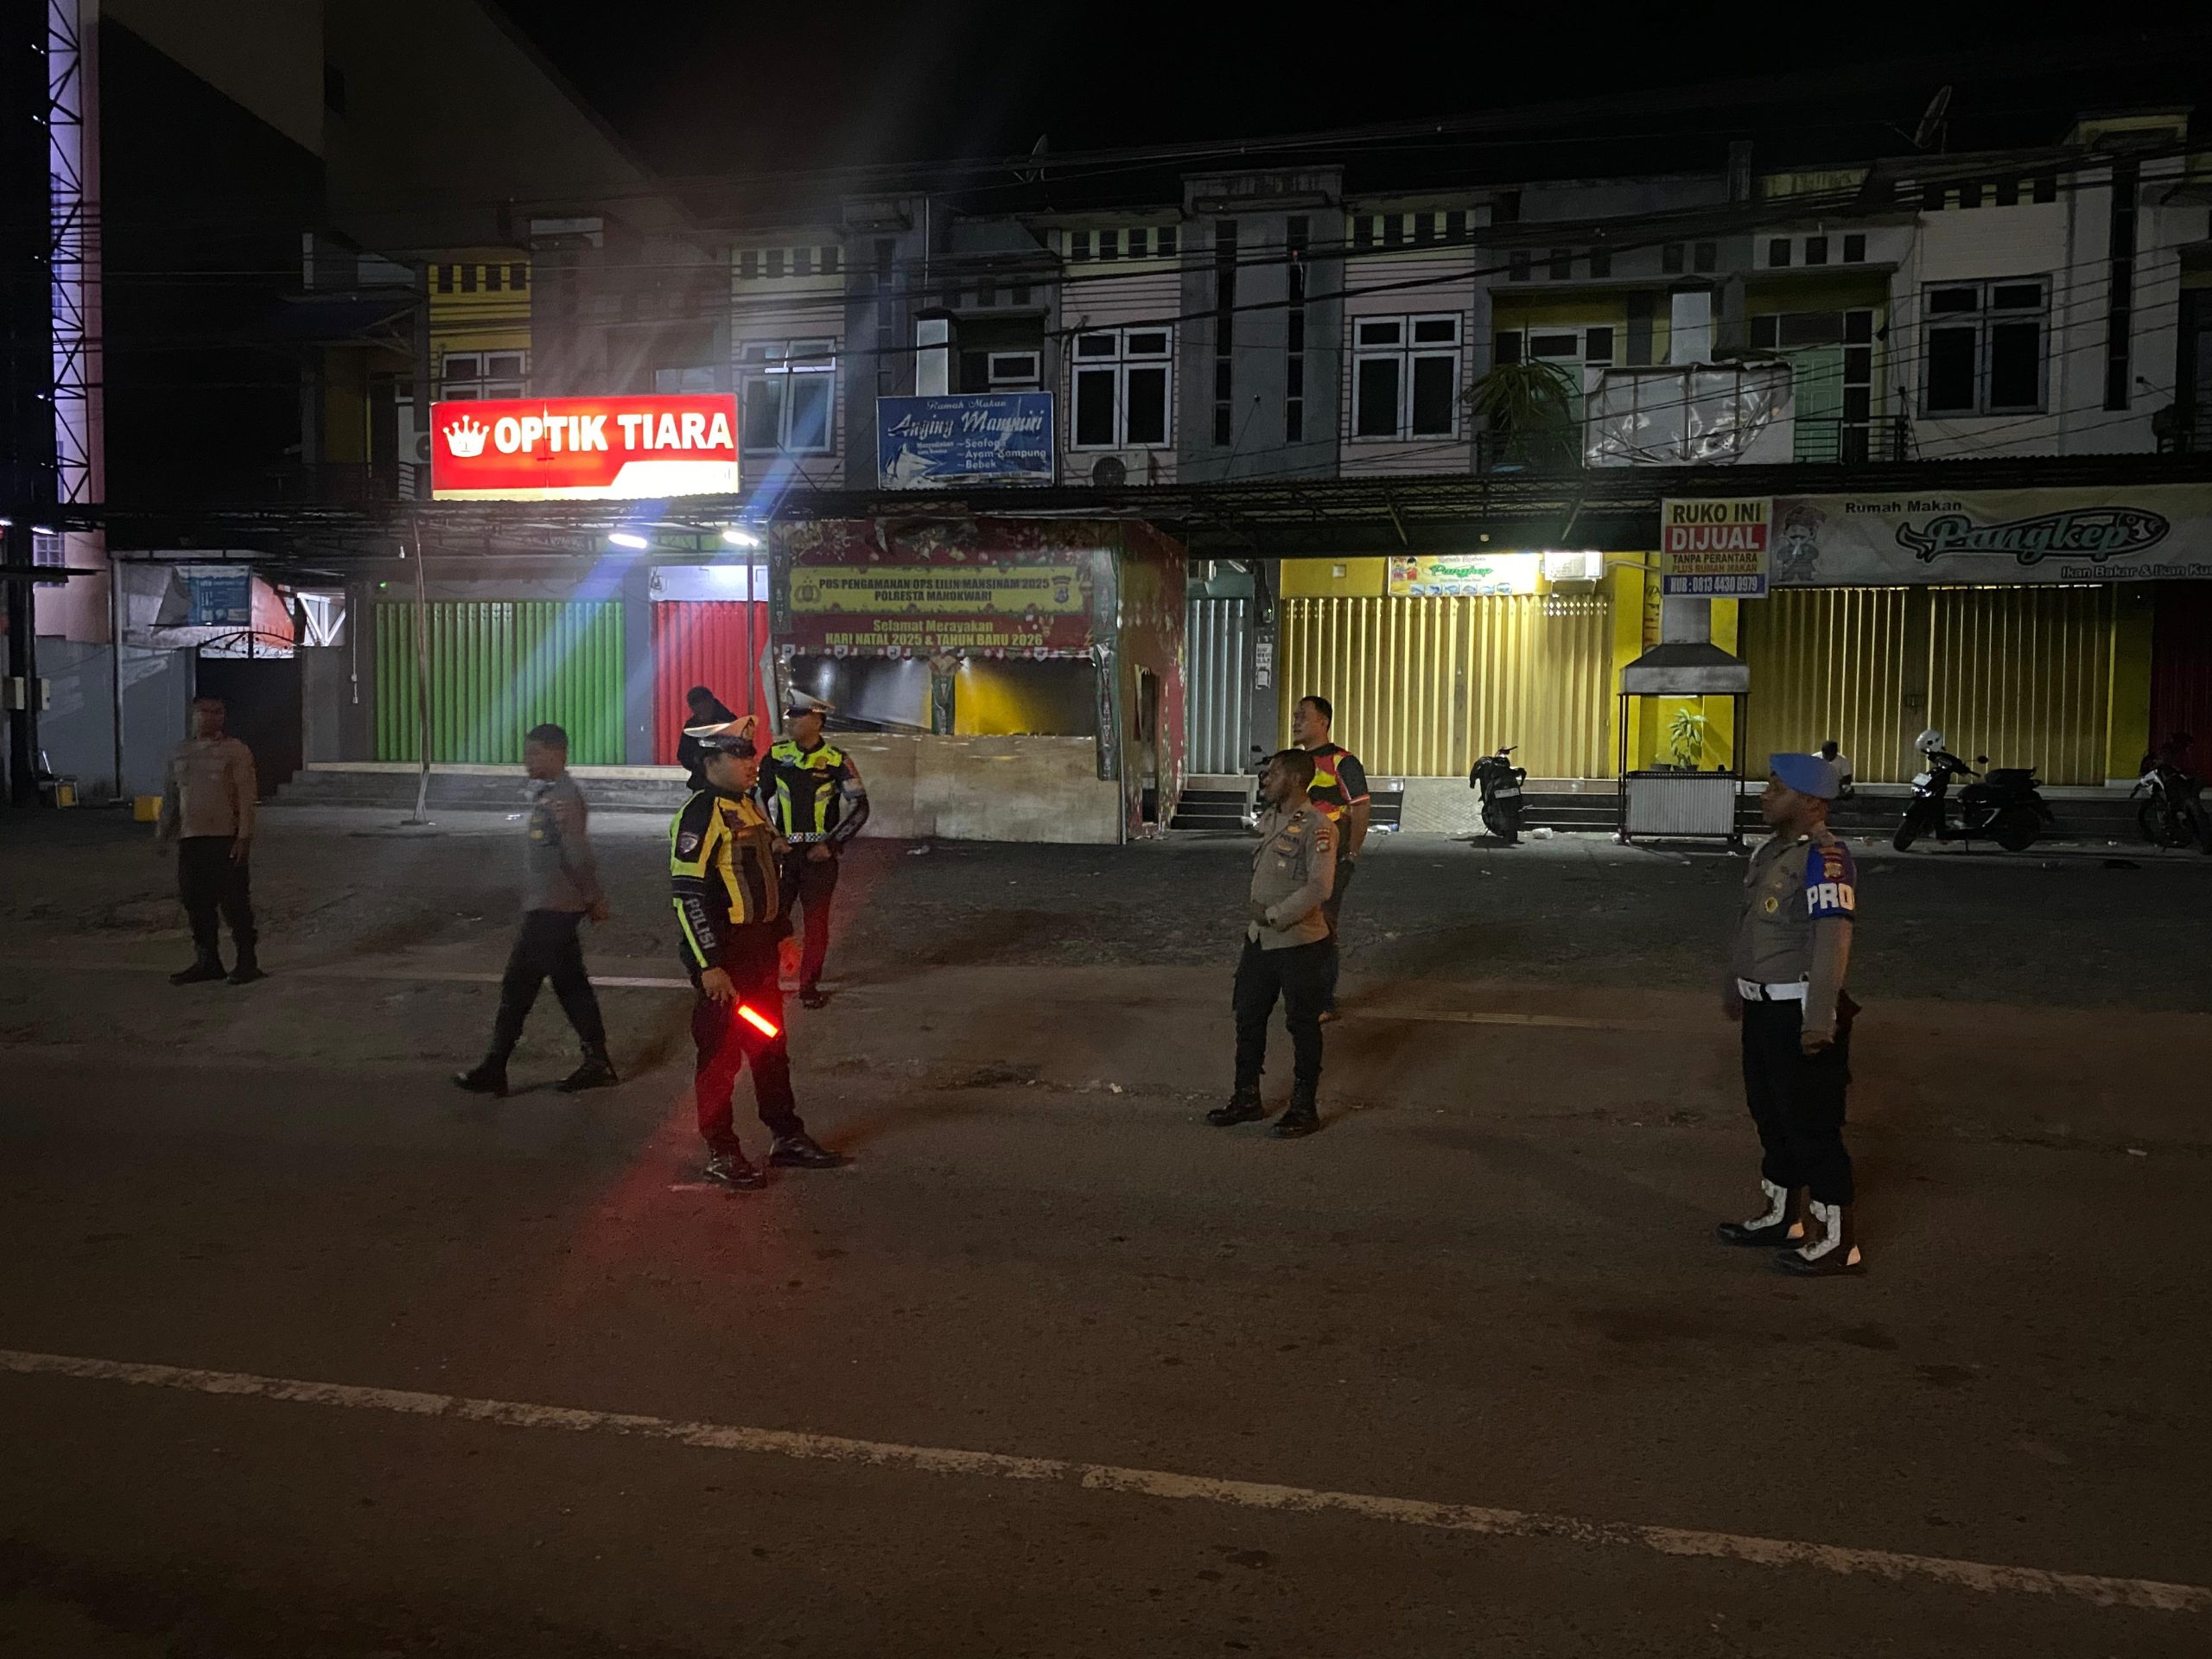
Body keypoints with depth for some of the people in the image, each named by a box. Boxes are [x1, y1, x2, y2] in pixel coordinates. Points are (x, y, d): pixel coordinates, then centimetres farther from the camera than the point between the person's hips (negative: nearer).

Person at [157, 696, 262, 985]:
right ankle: (207, 961, 19)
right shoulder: (181, 752, 14)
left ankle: (247, 962, 4)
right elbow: (170, 795, 19)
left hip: (226, 837, -5)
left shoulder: (235, 751, -2)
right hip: (190, 838, 5)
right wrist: (163, 833, 16)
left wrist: (245, 836, -14)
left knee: (234, 900, -4)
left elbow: (247, 797, -7)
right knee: (195, 901, 8)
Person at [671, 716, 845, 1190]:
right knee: (721, 1054, 2)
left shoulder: (751, 807, 12)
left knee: (771, 1045, 17)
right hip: (721, 955, -9)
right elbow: (689, 894, -21)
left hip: (759, 952, 9)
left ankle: (787, 1136, 29)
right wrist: (709, 966, -23)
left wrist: (783, 934, 22)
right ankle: (720, 1152, 14)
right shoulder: (700, 816, -17)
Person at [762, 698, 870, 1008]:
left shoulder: (836, 760, -7)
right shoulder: (777, 755, 2)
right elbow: (759, 796, 13)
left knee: (816, 921, 5)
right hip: (782, 851, 2)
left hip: (819, 853, -2)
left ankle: (809, 985, 17)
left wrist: (831, 844, -9)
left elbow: (859, 807, -4)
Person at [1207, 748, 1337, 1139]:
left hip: (1300, 942, -8)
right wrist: (1256, 917, 11)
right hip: (1260, 939, 8)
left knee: (1303, 1025, 5)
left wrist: (1274, 915, -20)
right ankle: (1247, 1097, 27)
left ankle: (1304, 1108, 16)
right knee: (1248, 1018, 14)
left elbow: (1320, 887, -24)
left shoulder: (1316, 826, -17)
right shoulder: (1269, 819, 8)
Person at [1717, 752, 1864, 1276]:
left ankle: (1837, 1242, 9)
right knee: (1771, 1114, 19)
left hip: (1801, 1013, -10)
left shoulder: (1825, 859, -19)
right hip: (1765, 1008, 10)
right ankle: (1782, 1217, 33)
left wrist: (1818, 1020, -28)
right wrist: (1735, 986, 28)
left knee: (1812, 1124, -2)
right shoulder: (1771, 852, 12)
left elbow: (1832, 943, -25)